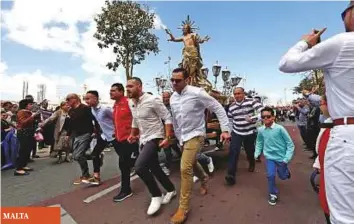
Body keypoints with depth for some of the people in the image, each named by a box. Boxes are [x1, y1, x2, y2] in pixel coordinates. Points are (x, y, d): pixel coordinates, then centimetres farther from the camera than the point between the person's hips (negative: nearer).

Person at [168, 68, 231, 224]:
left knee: (185, 168, -16)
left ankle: (183, 208, 1)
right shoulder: (172, 98, 1)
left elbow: (218, 108, -13)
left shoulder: (197, 93, -18)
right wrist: (178, 137, 18)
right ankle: (204, 179, 57)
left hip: (195, 135, -7)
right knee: (192, 164, 24)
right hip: (183, 136, 7)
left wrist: (225, 129, -16)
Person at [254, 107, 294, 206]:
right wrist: (257, 154, -1)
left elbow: (290, 144, -13)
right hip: (270, 157, 1)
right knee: (270, 175, -11)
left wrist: (287, 158, -16)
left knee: (283, 176, 17)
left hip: (281, 157, -1)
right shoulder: (261, 130, -10)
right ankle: (273, 194, 15)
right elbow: (259, 143, 8)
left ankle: (286, 170, 55)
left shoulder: (279, 128, -21)